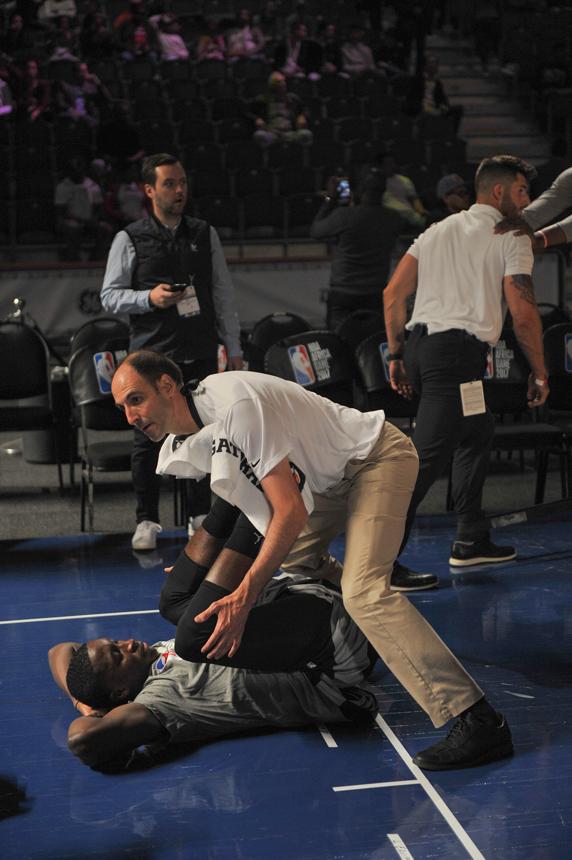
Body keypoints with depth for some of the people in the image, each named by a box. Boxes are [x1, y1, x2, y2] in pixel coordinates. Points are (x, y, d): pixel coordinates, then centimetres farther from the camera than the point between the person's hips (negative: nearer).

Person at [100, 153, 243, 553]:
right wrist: (149, 298, -16)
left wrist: (233, 347, 8)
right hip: (151, 353, -2)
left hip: (201, 353, 2)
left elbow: (224, 294, 12)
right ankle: (147, 520, 12)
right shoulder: (129, 239, 1)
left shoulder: (205, 235, 9)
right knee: (149, 438, 0)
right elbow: (110, 296, 2)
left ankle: (204, 515, 15)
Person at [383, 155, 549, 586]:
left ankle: (471, 542, 27)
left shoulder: (438, 230, 22)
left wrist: (397, 355, 20)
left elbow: (393, 294, 15)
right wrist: (540, 372, 5)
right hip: (459, 351, -8)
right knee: (427, 455, -10)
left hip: (419, 344, 8)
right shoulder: (511, 239, 3)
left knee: (478, 433, 24)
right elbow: (523, 313, -6)